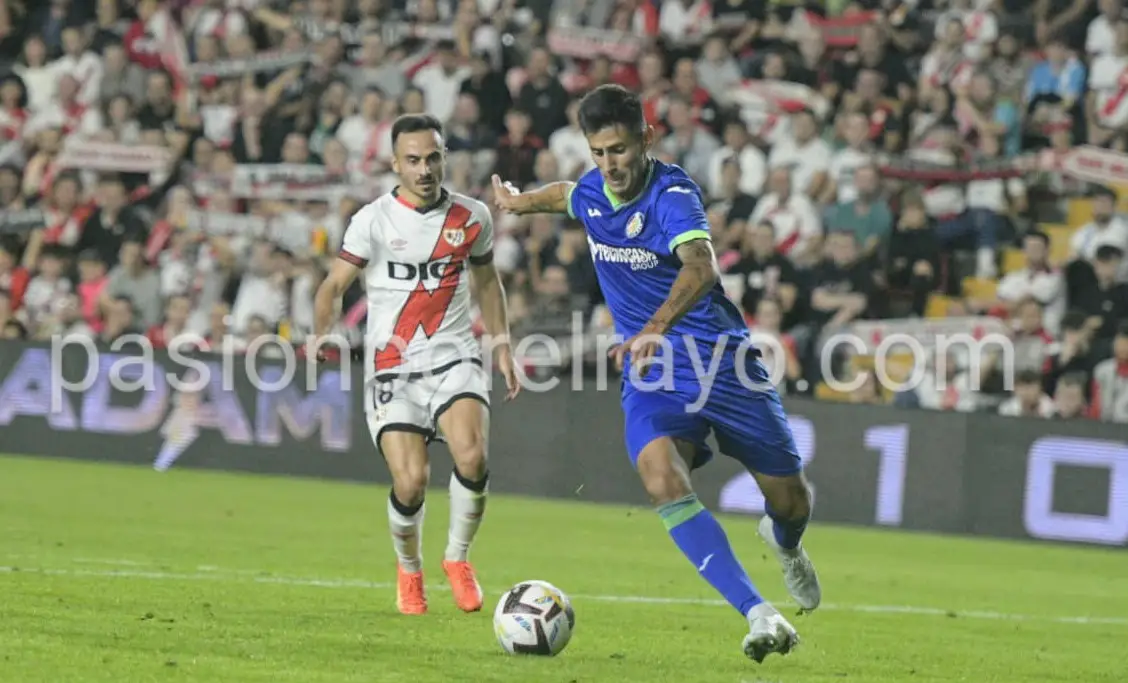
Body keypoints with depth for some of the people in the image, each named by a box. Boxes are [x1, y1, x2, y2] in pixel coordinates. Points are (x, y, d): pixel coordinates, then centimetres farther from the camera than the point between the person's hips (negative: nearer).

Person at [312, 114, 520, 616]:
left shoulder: (473, 218, 5)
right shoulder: (374, 220, -4)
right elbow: (334, 285, -1)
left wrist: (502, 343, 14)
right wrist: (321, 333, -20)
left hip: (455, 358, 2)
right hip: (393, 366, -2)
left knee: (472, 456, -24)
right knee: (411, 481, -15)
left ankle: (458, 558, 2)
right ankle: (409, 569, 16)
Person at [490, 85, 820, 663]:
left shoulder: (672, 194, -22)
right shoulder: (592, 191, -2)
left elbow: (701, 266, -43)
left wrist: (656, 328, -59)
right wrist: (521, 201, 47)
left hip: (722, 361, -3)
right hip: (651, 376, 3)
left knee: (789, 499, 8)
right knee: (662, 478, -28)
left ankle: (785, 546, 50)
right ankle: (759, 615, -33)